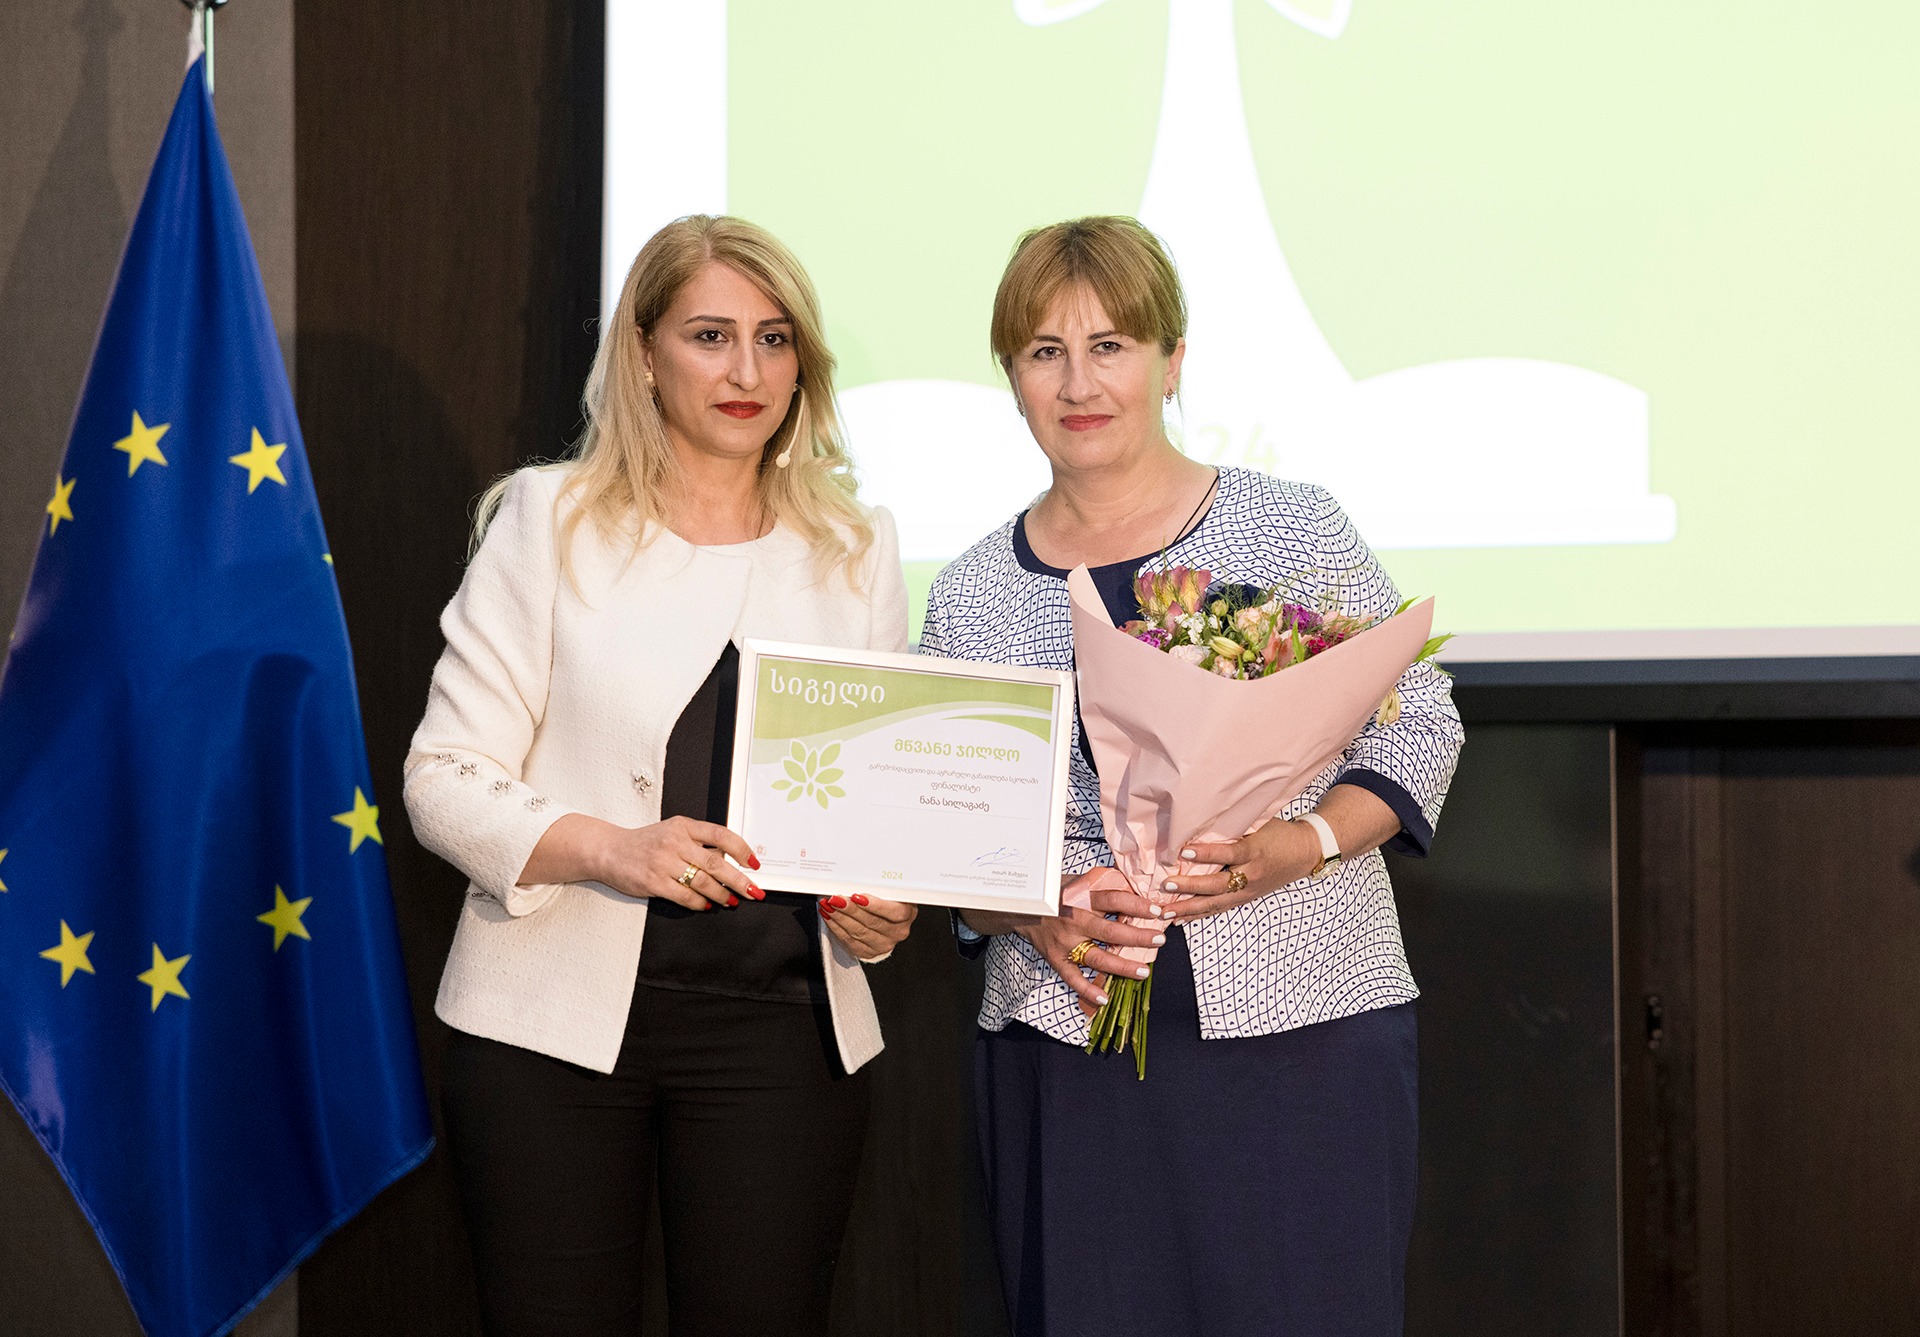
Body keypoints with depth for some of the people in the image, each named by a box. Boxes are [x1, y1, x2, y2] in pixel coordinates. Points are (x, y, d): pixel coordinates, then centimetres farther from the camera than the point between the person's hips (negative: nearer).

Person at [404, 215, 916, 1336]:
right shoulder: (549, 519, 1)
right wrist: (612, 847, -20)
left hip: (782, 1025, 3)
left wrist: (886, 912, -5)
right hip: (560, 1015, -2)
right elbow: (445, 780, -3)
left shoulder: (859, 549, 11)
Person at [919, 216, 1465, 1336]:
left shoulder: (1293, 528, 2)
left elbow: (1420, 723, 3)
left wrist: (1292, 848, -13)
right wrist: (1038, 915, -9)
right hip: (1070, 1043, 2)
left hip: (1308, 1028, -2)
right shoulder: (973, 595, 9)